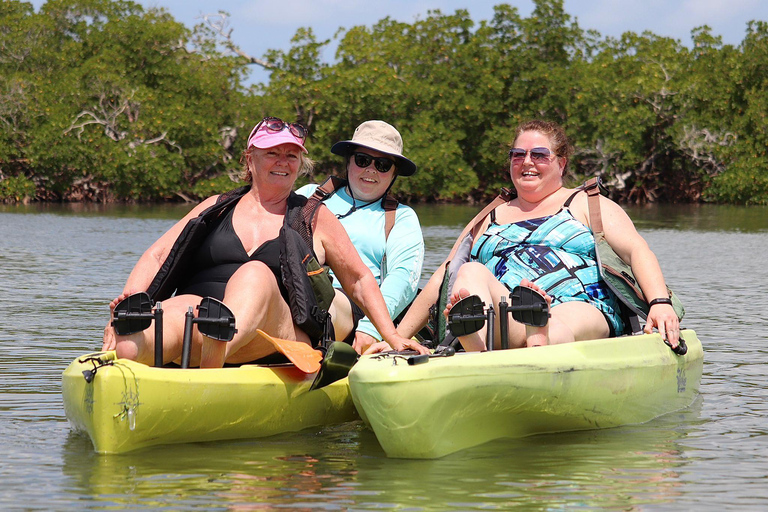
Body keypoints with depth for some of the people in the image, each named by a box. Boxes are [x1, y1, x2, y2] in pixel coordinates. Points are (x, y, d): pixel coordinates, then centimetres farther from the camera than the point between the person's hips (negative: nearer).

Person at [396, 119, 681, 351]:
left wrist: (660, 303, -15)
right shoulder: (489, 219, 29)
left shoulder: (585, 205, 19)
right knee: (471, 272, -28)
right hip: (506, 322, 2)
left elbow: (637, 251, 5)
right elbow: (441, 282, 26)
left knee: (556, 330, -38)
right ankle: (481, 351, -61)